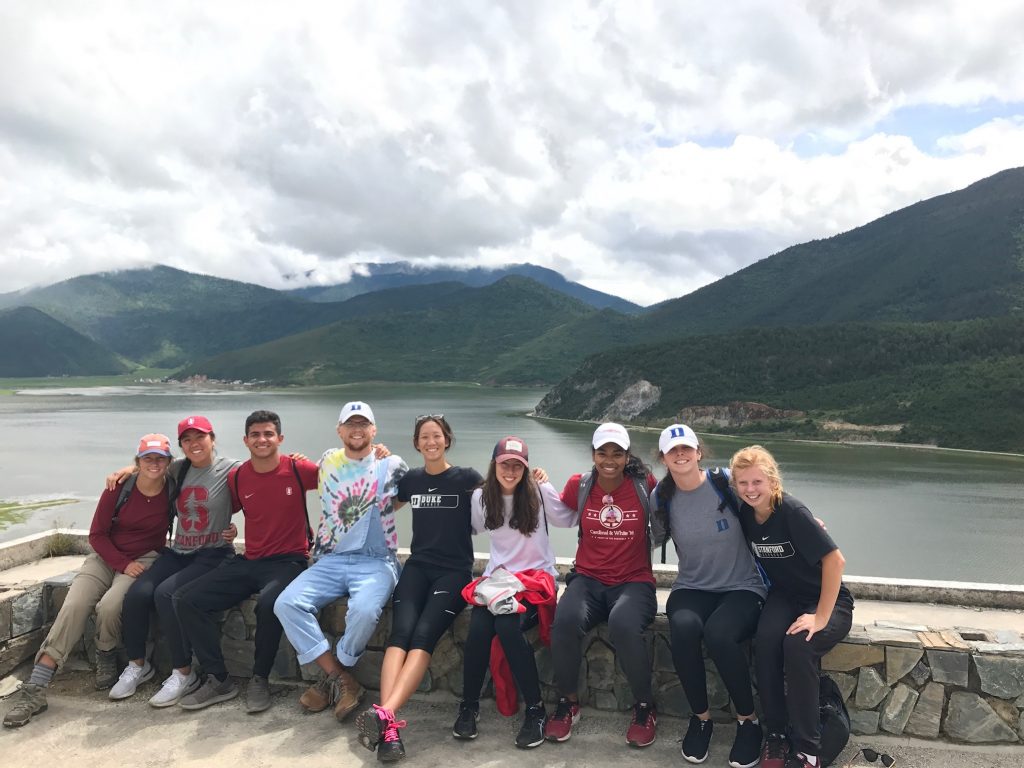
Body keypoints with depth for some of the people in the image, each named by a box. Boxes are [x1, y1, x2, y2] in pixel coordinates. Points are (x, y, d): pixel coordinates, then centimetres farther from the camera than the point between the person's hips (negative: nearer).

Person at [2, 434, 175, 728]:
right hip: (106, 556, 2)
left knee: (110, 605, -29)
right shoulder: (118, 489, -8)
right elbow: (97, 534, -3)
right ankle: (35, 689, -16)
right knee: (73, 606, -21)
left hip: (145, 559, -2)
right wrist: (123, 564, -13)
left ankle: (106, 660, 2)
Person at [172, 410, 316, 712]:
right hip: (248, 562, 5)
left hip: (288, 561, -5)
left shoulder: (299, 469, -8)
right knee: (186, 599, -8)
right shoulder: (236, 477, 4)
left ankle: (259, 680, -9)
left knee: (269, 603, -36)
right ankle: (219, 680, 2)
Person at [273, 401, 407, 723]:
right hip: (331, 561, 4)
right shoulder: (328, 462, 11)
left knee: (364, 609, -33)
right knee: (286, 603, -21)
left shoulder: (392, 465, 0)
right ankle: (343, 680, -12)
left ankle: (332, 678, -4)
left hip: (376, 561, -4)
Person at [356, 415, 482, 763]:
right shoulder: (410, 479, 12)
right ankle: (390, 727, -36)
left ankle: (383, 713, -38)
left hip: (455, 571, -2)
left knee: (424, 636, -26)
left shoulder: (466, 478, 2)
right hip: (417, 566, 3)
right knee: (400, 633, -24)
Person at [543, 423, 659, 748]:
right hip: (588, 579, 2)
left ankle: (644, 706, -4)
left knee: (624, 626, -35)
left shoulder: (646, 485, -4)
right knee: (566, 621, -31)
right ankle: (568, 702, -3)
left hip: (634, 581, -2)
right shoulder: (579, 485, 2)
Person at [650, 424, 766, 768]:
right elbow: (654, 540, 15)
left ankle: (748, 720, -4)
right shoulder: (661, 497, 0)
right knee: (683, 627, -31)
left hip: (742, 588, -2)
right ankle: (701, 717, -5)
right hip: (692, 588, 2)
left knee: (718, 633, -33)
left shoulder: (727, 483, -10)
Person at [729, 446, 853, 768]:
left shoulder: (791, 511, -23)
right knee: (765, 640, -27)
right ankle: (776, 733, -10)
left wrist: (821, 617, -23)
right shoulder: (746, 514, -5)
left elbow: (835, 559, -25)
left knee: (797, 645, -33)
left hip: (829, 600, -4)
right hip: (785, 596, 4)